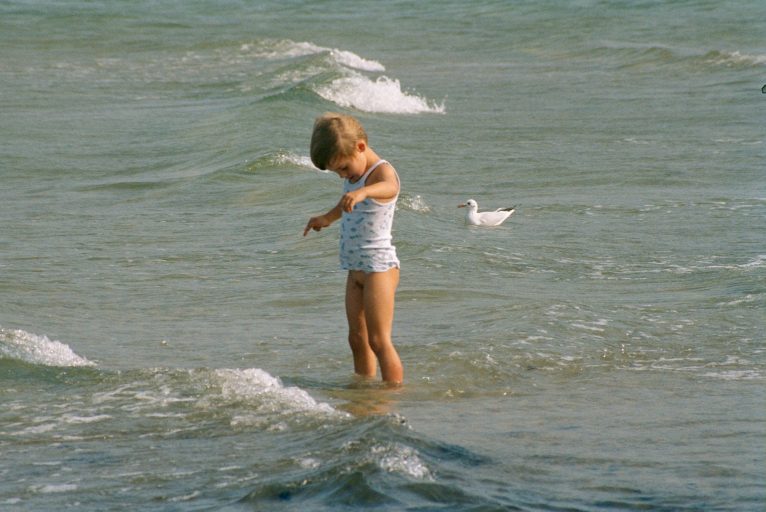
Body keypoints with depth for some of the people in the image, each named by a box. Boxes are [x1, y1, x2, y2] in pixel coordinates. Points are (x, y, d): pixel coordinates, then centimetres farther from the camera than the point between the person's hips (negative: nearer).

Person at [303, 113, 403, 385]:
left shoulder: (382, 172, -17)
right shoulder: (354, 175, 11)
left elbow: (388, 188, -44)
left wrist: (362, 192, -65)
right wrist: (327, 218, 50)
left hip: (379, 266, -9)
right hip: (356, 268, 9)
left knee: (379, 341, -11)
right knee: (357, 339, 12)